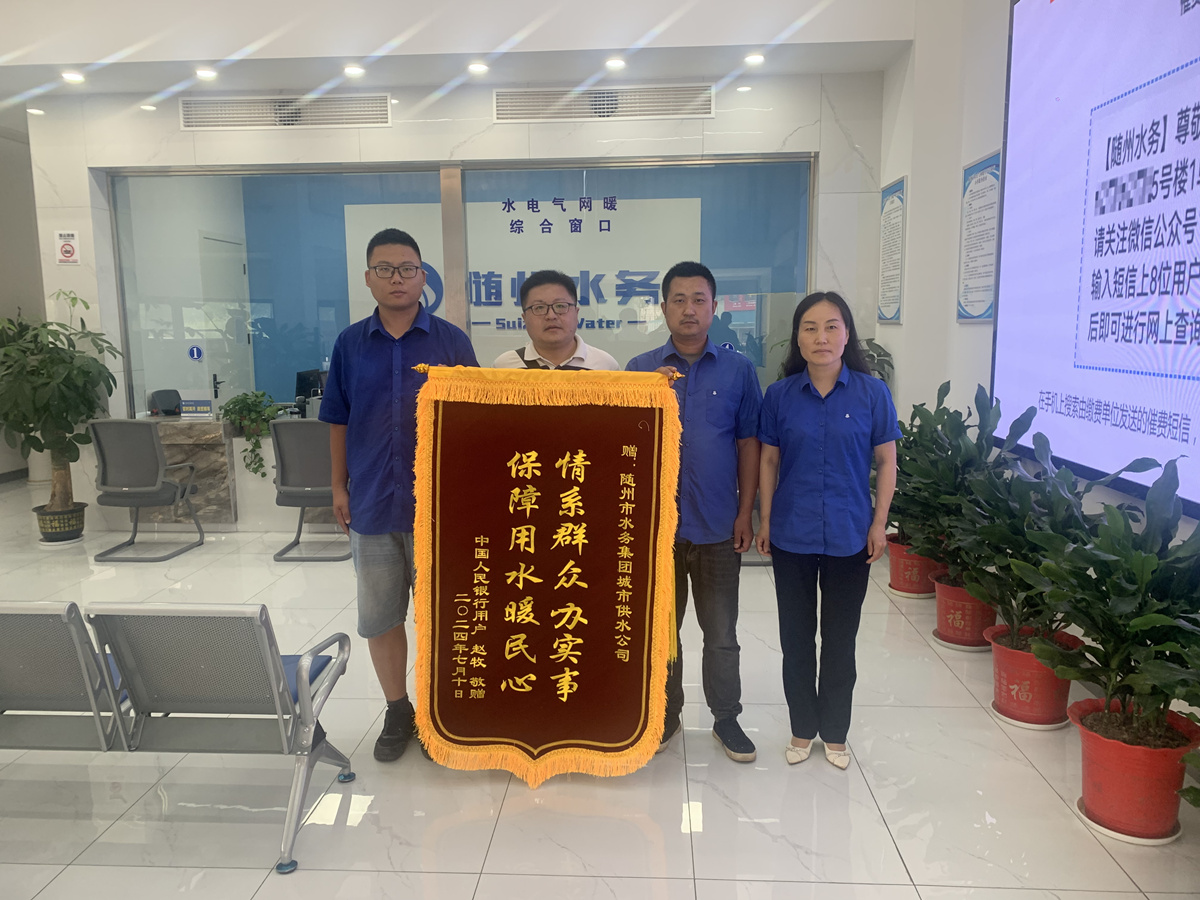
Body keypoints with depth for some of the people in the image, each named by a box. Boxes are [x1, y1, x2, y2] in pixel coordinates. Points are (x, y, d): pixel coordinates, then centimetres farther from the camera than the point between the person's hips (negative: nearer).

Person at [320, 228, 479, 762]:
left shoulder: (451, 341, -1)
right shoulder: (350, 344, 4)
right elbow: (339, 422, 10)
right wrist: (339, 486, 6)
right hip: (372, 503, 2)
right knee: (378, 617, 11)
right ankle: (396, 711, 29)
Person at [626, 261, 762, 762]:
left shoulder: (737, 370, 1)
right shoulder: (640, 369, 2)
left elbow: (748, 444, 2)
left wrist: (746, 512, -2)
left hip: (718, 526, -1)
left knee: (721, 633, 11)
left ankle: (726, 717, 28)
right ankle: (665, 714, 32)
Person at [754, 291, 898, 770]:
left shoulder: (872, 393, -6)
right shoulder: (780, 395, -3)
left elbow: (886, 461, 0)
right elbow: (769, 461, 3)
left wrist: (879, 525, -3)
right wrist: (764, 522, 2)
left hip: (850, 536, -1)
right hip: (792, 535, 1)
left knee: (840, 638, 12)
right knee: (796, 636, 12)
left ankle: (835, 733, 31)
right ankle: (802, 729, 30)